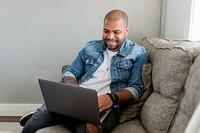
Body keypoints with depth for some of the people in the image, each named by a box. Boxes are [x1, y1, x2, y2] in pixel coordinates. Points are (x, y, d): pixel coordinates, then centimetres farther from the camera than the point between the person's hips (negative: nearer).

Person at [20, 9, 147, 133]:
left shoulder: (138, 53, 5)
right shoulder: (90, 48, 17)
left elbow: (136, 89, -3)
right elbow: (69, 72, 17)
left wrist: (112, 98, -23)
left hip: (106, 105, -2)